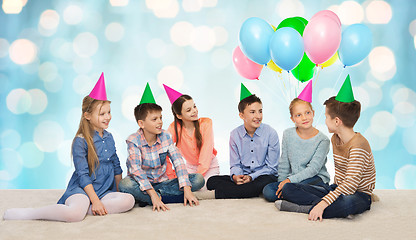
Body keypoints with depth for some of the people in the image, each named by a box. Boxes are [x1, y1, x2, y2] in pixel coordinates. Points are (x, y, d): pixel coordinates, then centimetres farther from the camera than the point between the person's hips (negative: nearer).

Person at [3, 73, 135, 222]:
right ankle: (27, 213, -17)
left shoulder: (109, 138, 11)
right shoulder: (80, 141, -9)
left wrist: (119, 192, 20)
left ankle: (84, 208, -21)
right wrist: (95, 200, -17)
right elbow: (83, 175, -12)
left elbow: (116, 167, 21)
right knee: (74, 214, -38)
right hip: (81, 190, -6)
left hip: (104, 191, 6)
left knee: (129, 200, -25)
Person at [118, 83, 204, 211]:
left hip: (162, 183, 5)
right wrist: (153, 194, -39)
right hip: (142, 185, -4)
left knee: (198, 179, -14)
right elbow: (136, 170, -26)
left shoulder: (165, 137, -2)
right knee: (125, 184, -37)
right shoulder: (133, 141, -14)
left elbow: (178, 162, -9)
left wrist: (187, 189, -23)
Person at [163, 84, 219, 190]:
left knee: (204, 188, -25)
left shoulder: (206, 123, -19)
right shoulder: (174, 128, -17)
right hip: (190, 167, 2)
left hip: (209, 166, -2)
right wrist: (172, 177, -19)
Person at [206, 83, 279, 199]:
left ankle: (216, 194, -35)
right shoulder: (235, 135, 3)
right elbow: (235, 165, 6)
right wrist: (235, 176, -18)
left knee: (266, 181, -40)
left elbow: (271, 167, -5)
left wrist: (251, 177, -20)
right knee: (212, 181, -18)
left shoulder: (270, 133, -6)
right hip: (242, 176, 3)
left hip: (263, 176, -3)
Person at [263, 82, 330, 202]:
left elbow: (314, 168, -17)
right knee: (268, 191, -19)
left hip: (317, 179, -4)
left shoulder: (322, 140, -10)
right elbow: (284, 163, 9)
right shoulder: (288, 135, 2)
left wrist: (290, 180, -23)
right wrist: (282, 182, 0)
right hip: (292, 179, 5)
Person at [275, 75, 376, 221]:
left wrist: (322, 204, -37)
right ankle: (336, 208, -21)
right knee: (288, 188, -5)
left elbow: (351, 183, -30)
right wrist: (335, 189, 4)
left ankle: (305, 208, -27)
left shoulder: (358, 145, -22)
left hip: (358, 194, -8)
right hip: (339, 189, 9)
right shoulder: (335, 139, 7)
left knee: (347, 204, -46)